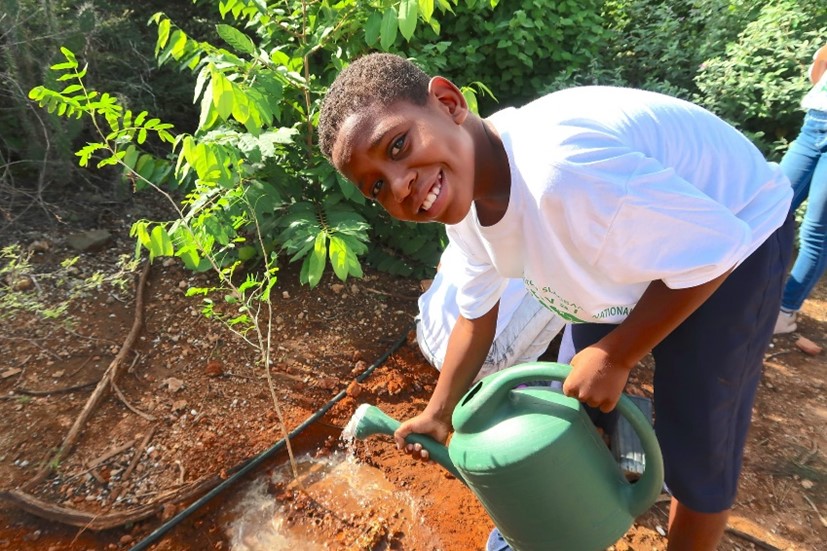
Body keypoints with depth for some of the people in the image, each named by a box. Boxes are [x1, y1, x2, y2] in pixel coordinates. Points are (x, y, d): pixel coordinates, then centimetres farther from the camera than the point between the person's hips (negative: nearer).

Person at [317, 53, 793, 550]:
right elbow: (478, 315, 1)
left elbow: (713, 249, -29)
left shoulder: (560, 171, -42)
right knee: (576, 403, 14)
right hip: (622, 253, 6)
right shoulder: (464, 210, -14)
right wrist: (439, 413, 4)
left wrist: (615, 357, -21)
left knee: (697, 455, 2)